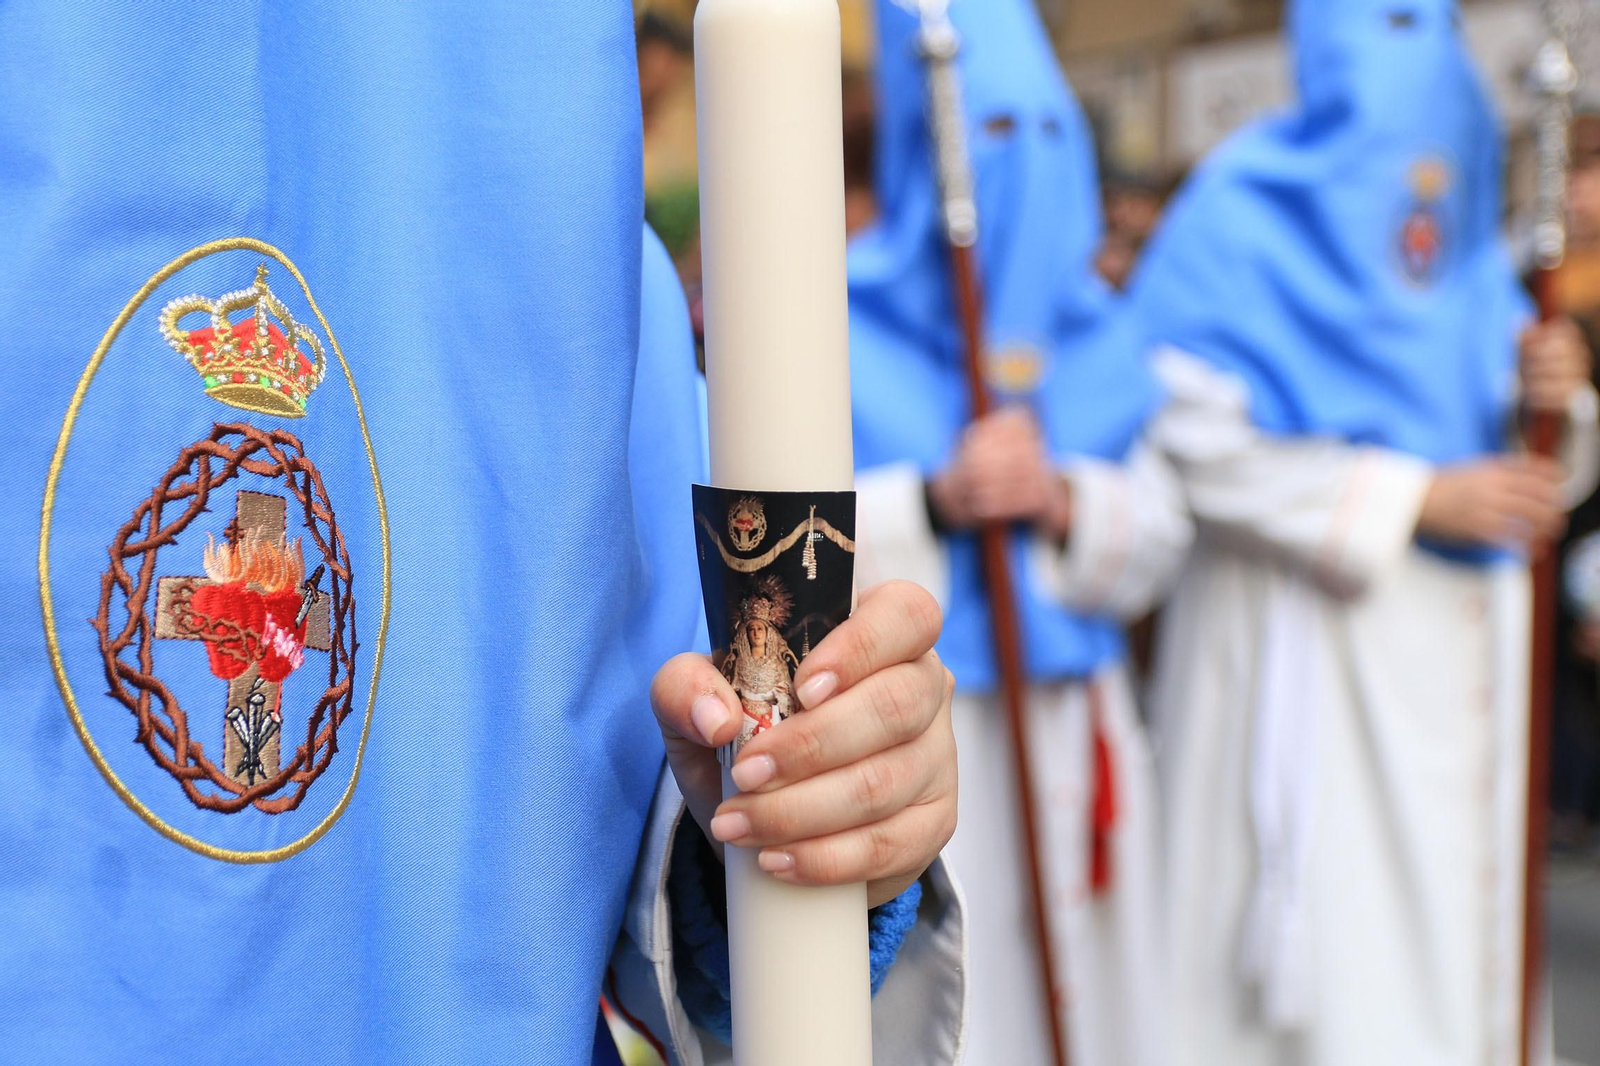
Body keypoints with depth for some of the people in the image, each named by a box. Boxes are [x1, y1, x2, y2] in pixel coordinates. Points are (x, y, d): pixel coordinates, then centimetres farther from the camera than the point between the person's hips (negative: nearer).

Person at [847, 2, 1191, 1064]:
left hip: (1066, 741, 4)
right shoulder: (839, 328, -2)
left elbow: (1155, 541, 5)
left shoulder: (1090, 334, 11)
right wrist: (936, 503, -21)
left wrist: (1059, 500, -15)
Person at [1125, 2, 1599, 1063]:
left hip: (1457, 659, 6)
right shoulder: (1241, 216, -5)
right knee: (1328, 942, -7)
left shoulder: (1471, 240, 15)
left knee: (1452, 946, 8)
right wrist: (1414, 498, -17)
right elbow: (1199, 447, -15)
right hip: (1302, 648, -6)